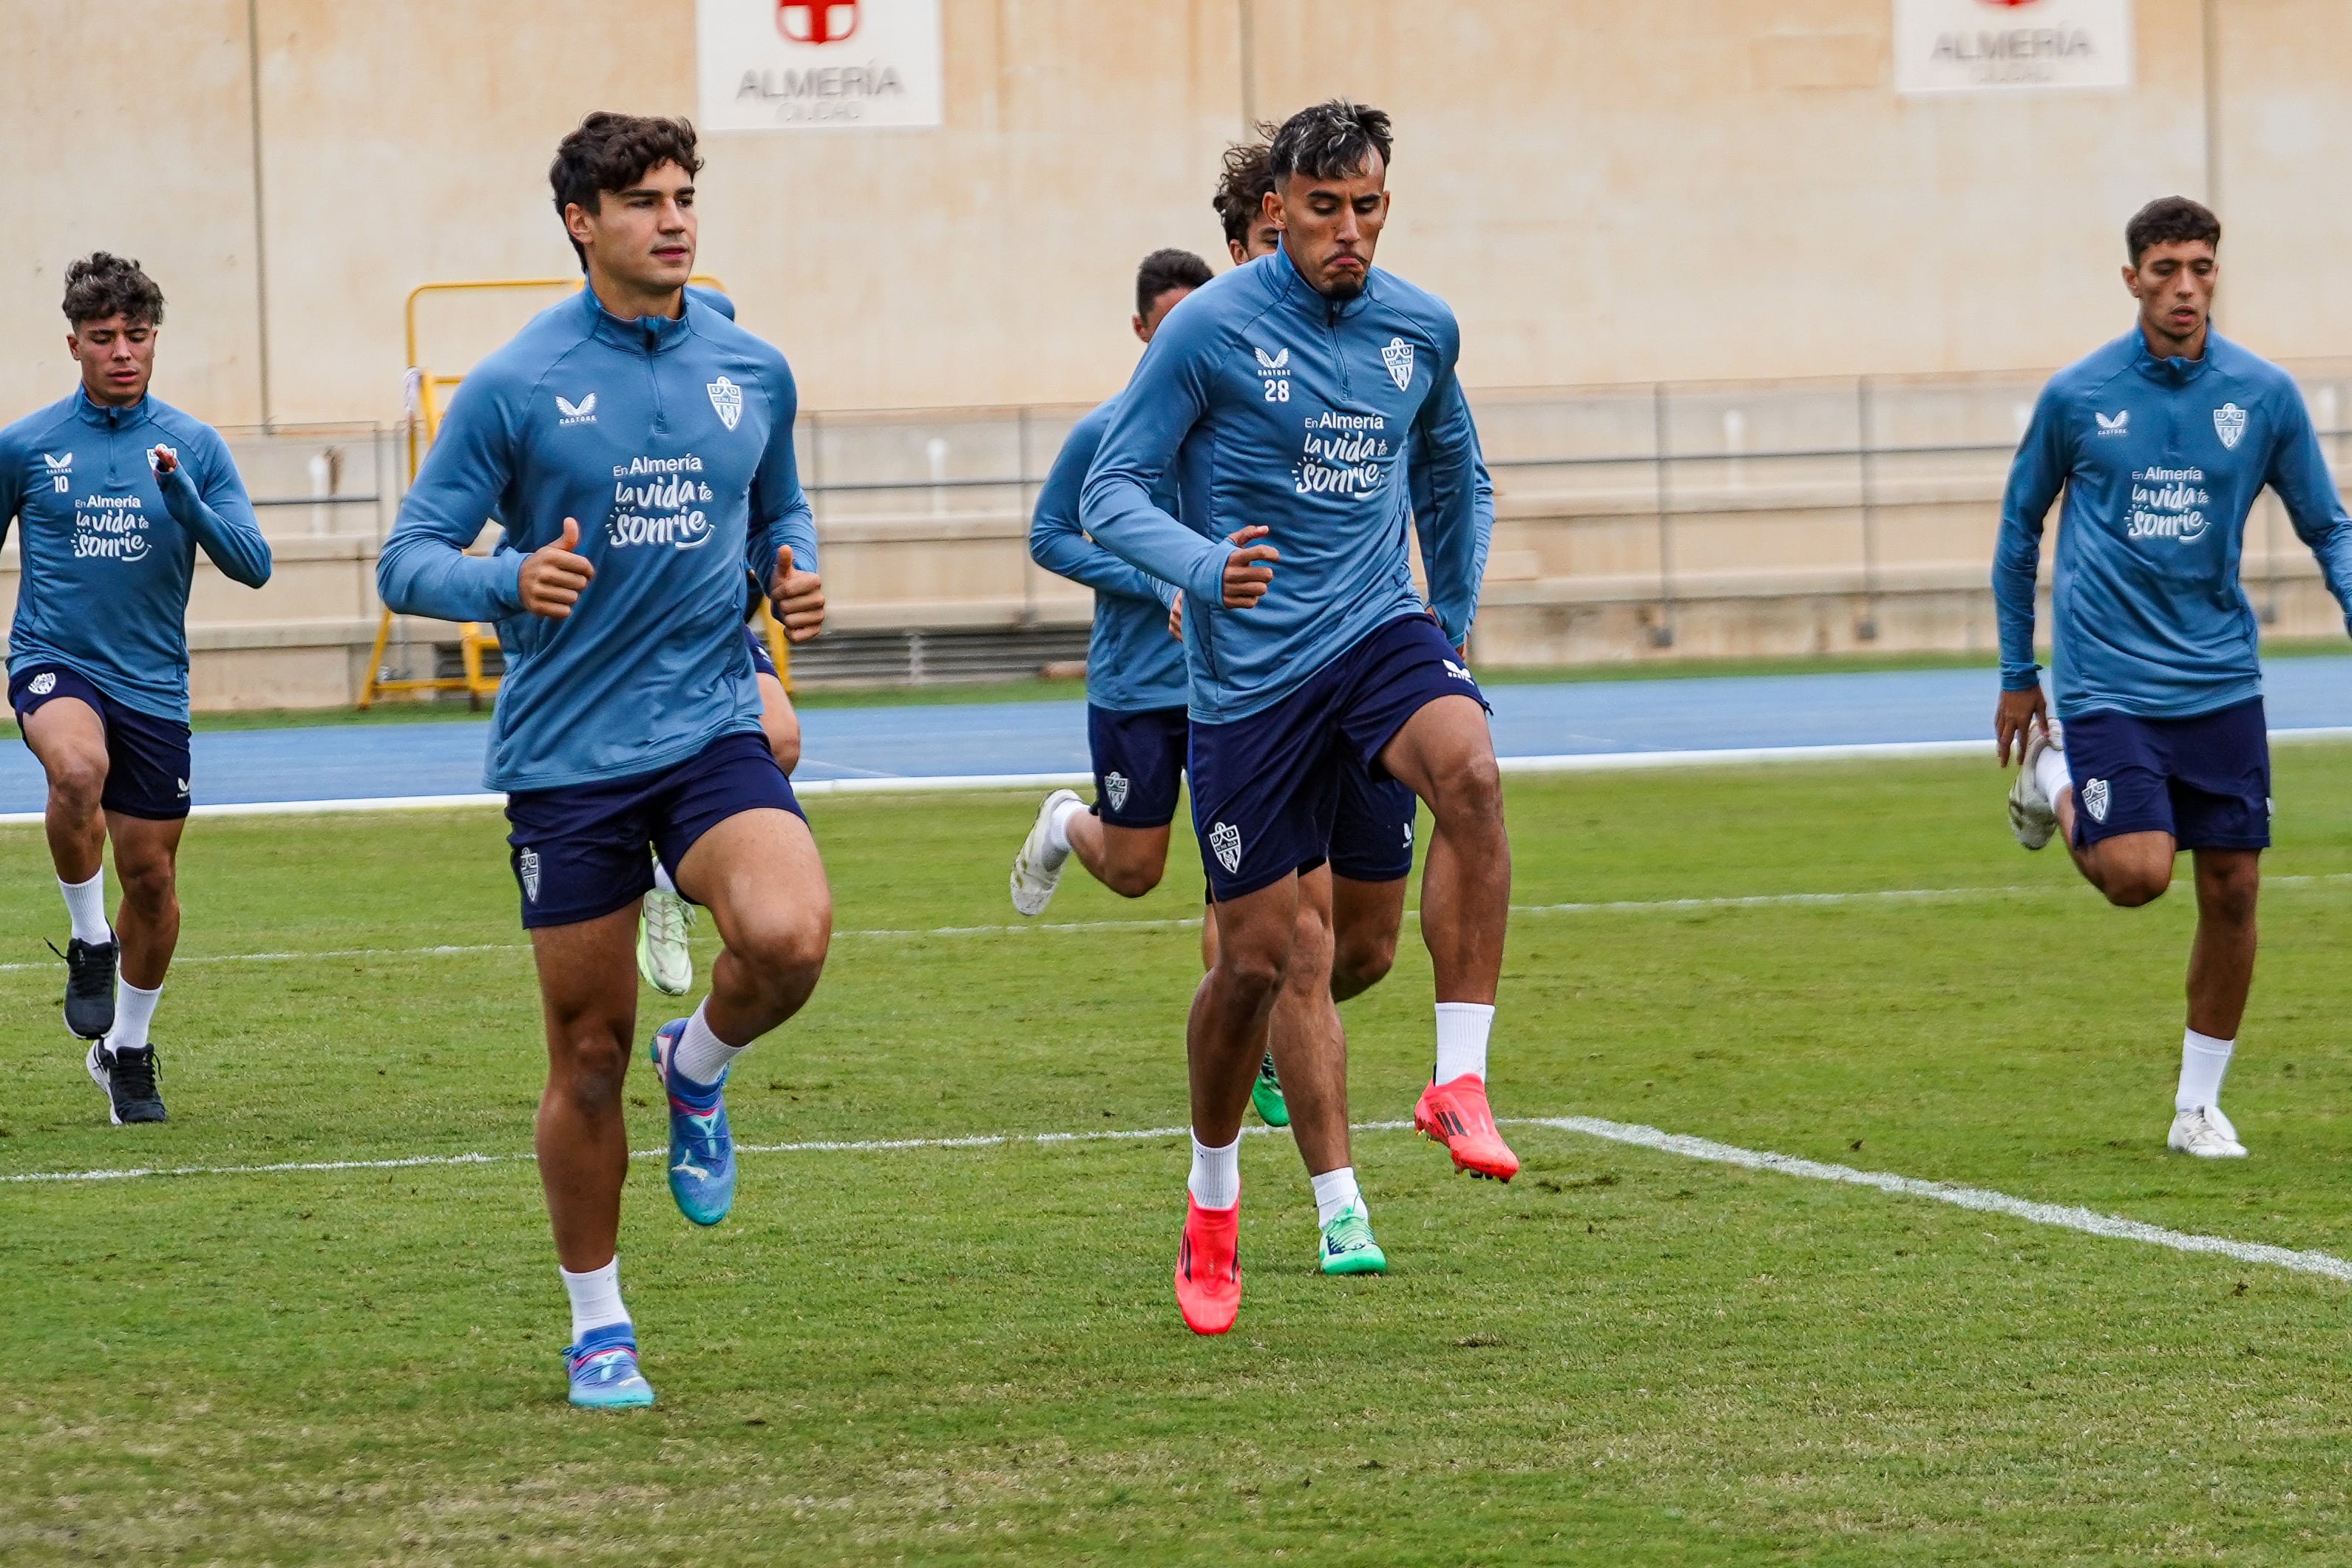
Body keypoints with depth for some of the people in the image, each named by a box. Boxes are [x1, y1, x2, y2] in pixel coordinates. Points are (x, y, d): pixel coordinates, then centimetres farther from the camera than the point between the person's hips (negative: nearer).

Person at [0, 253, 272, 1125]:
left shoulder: (195, 447, 2)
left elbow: (253, 565, -5)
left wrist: (182, 495, -20)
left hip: (152, 684, 2)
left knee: (152, 875, 7)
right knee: (78, 768, -35)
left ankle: (127, 1051, 28)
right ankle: (88, 942, -13)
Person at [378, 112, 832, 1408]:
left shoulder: (752, 371, 6)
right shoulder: (515, 388, -6)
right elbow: (409, 560, -5)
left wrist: (797, 580, 0)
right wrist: (511, 584, -25)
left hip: (712, 728, 2)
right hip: (566, 754, -2)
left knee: (788, 936, -27)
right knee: (589, 1054, 4)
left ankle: (700, 1068, 8)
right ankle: (596, 1326, 22)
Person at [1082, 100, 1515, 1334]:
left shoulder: (1420, 329, 5)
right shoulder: (1211, 330, -9)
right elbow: (1110, 493, -9)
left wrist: (1451, 620, 23)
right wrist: (1204, 567, -28)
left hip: (1380, 632, 3)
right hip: (1251, 672, -3)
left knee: (1469, 772, -32)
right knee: (1256, 955, 1)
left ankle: (1459, 1080, -26)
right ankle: (1211, 1203, 27)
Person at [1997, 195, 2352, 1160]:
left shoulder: (2264, 394, 0)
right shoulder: (2076, 397, -3)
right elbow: (2020, 527, 9)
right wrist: (2017, 673, 11)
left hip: (2221, 682, 2)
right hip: (2107, 677, -2)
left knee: (2232, 891, 1)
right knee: (2138, 874, -17)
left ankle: (2198, 1106, 16)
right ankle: (2051, 779, 15)